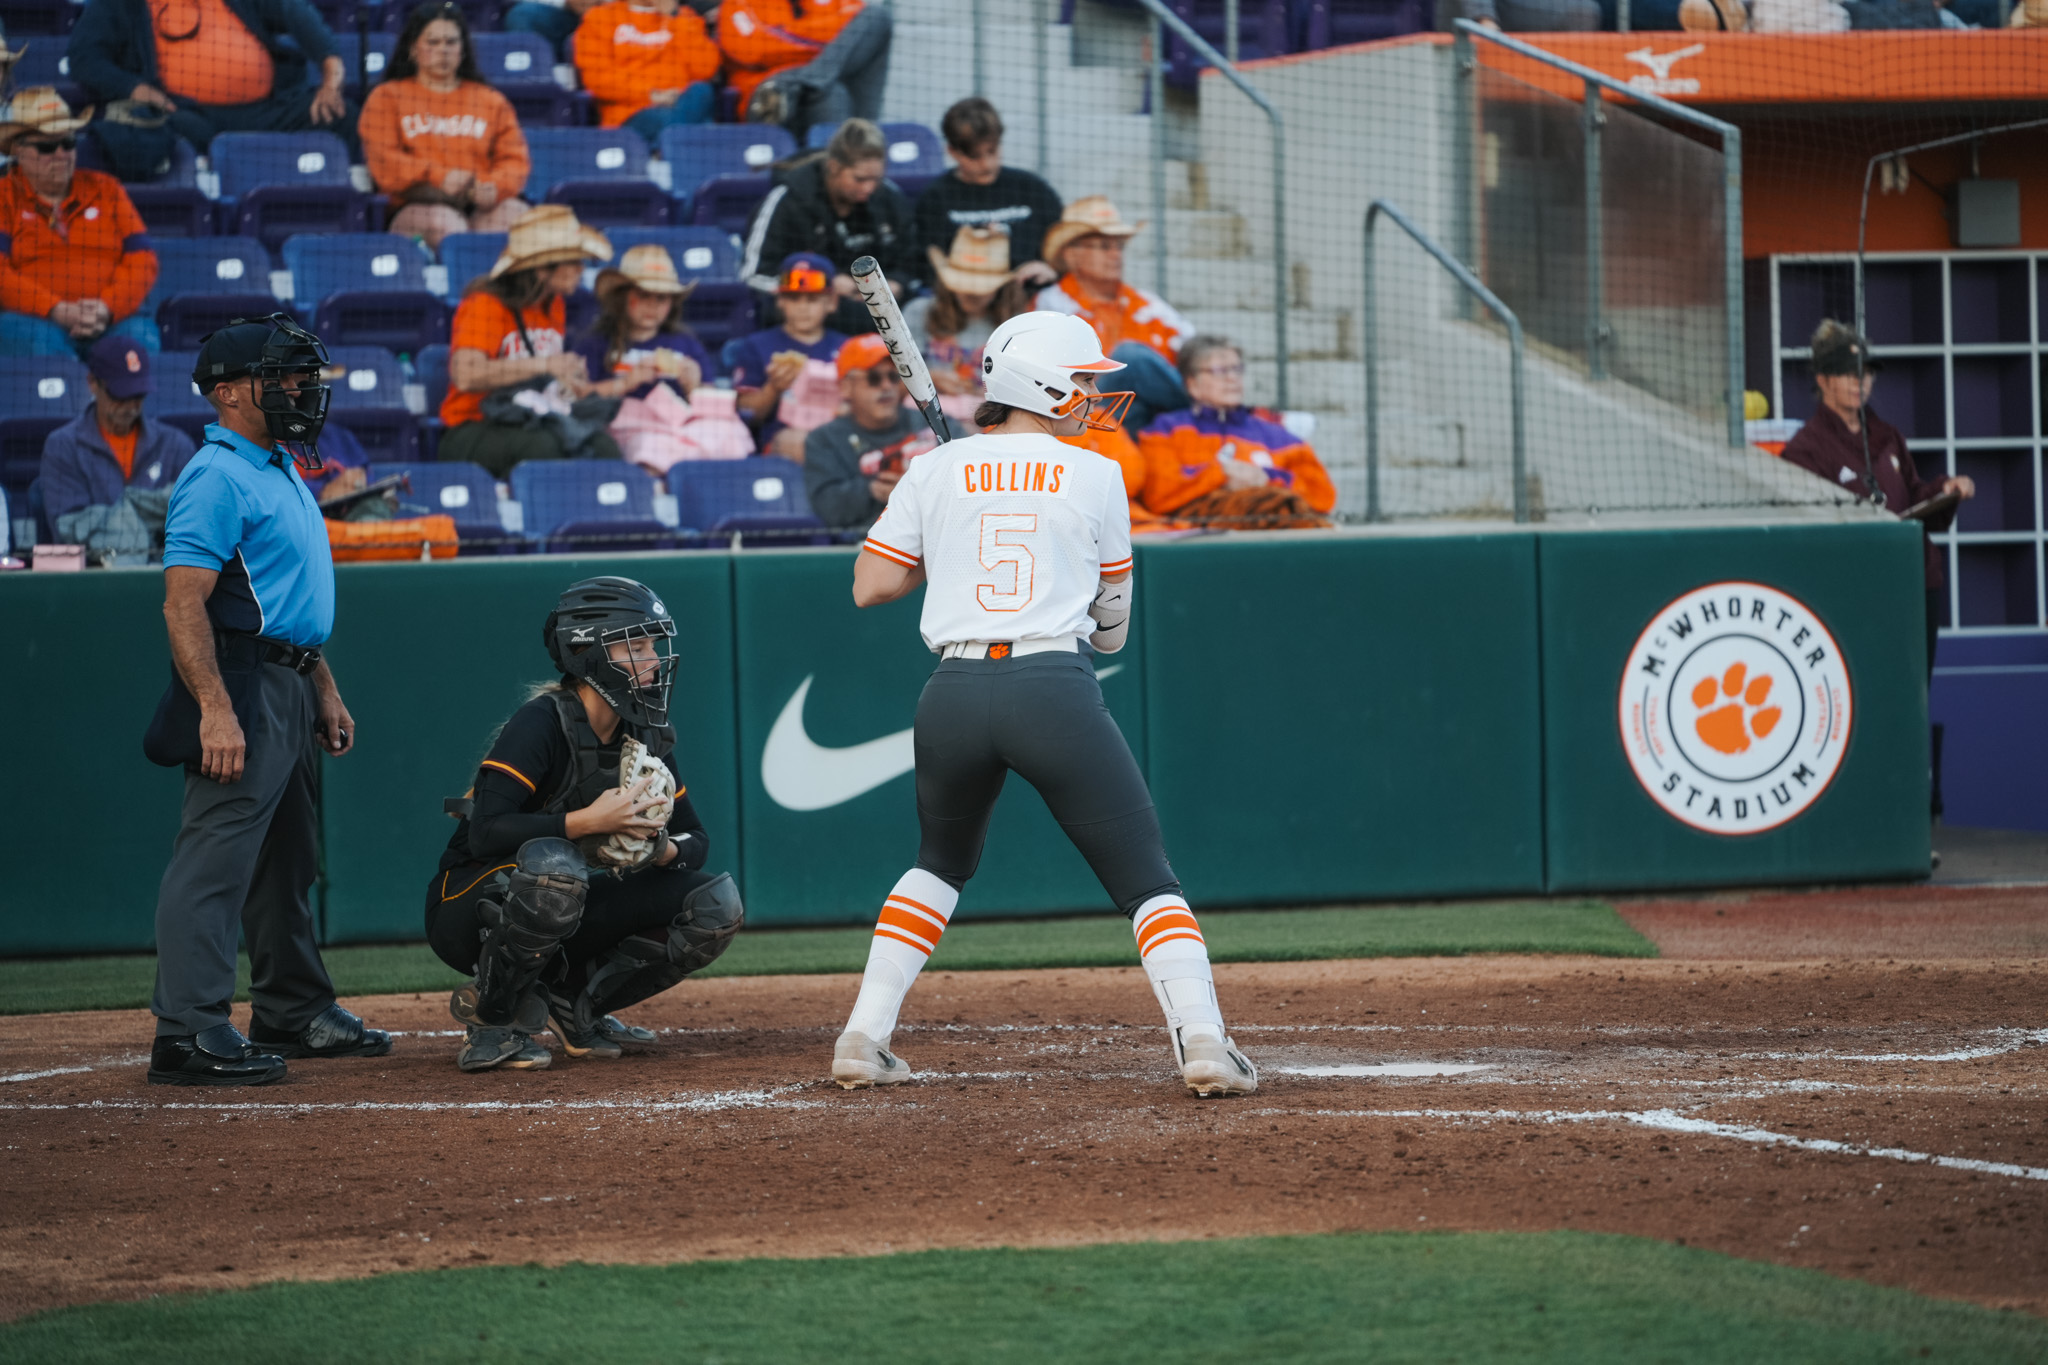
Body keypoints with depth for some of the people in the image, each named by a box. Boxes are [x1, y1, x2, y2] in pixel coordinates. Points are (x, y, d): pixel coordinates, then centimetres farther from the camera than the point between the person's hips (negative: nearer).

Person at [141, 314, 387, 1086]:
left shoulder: (280, 470, 18)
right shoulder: (217, 477, -14)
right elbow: (184, 602, -22)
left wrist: (324, 689, 22)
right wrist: (215, 711, -29)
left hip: (290, 685, 11)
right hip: (240, 683, -11)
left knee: (289, 857, 18)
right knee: (216, 856, -13)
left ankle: (293, 1014, 29)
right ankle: (187, 1033, -16)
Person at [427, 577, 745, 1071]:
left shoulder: (643, 737, 3)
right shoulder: (542, 724, -20)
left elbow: (696, 840, 6)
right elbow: (486, 831, -31)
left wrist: (662, 849, -17)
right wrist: (589, 821, -36)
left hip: (564, 917, 7)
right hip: (471, 913, -7)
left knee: (716, 904, -8)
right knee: (552, 863, -41)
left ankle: (574, 1002, 4)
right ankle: (490, 1017, -18)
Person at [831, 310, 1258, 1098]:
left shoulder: (936, 473, 9)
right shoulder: (1094, 477, 5)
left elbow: (869, 586, 10)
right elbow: (1111, 618, 13)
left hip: (954, 694, 3)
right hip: (1057, 691, -3)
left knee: (942, 862, 27)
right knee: (1145, 878, 1)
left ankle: (864, 1039, 18)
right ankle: (1202, 1040, -18)